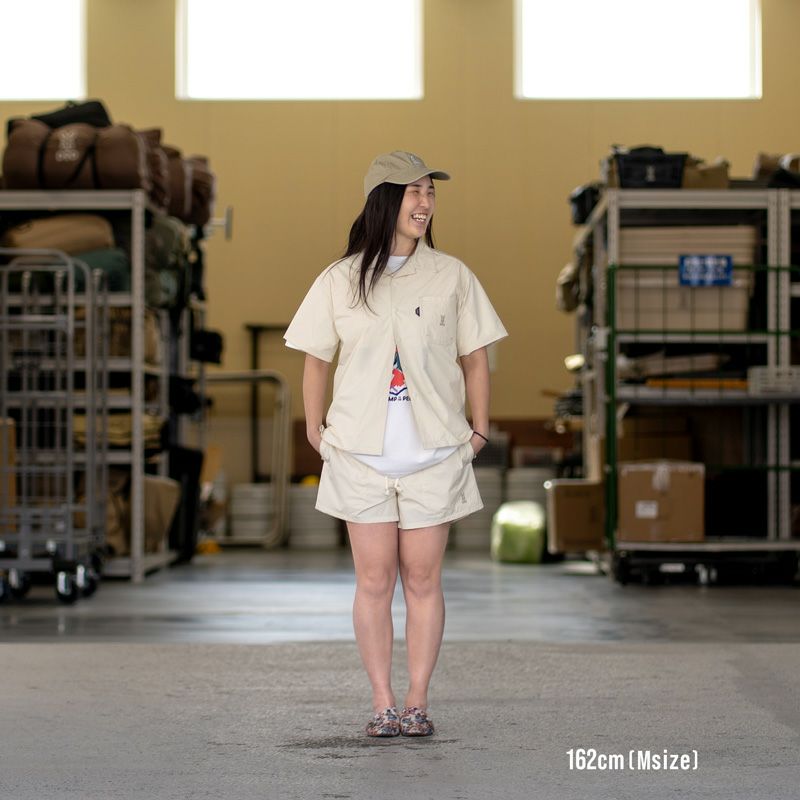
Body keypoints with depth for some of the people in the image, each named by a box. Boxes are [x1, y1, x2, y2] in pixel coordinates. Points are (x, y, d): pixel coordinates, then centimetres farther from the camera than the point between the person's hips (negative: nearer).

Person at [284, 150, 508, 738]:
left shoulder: (451, 276, 3)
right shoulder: (340, 280, 3)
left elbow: (474, 358, 8)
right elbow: (317, 358, 10)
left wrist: (479, 431, 5)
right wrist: (317, 433, 7)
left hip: (435, 452, 0)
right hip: (361, 453, 0)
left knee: (423, 579, 3)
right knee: (375, 580, 1)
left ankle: (418, 701, 9)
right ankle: (383, 704, 7)